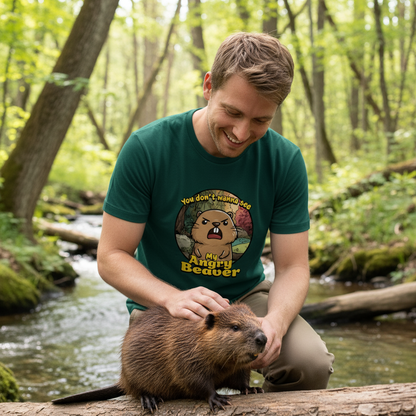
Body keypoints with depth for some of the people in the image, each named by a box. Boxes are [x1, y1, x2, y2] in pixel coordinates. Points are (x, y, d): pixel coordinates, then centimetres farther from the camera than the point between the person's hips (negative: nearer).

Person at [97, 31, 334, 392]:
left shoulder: (285, 161, -12)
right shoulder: (147, 149, -18)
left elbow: (293, 268, -8)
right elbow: (111, 257, -14)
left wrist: (275, 321, -32)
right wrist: (172, 298, -34)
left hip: (245, 295, 2)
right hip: (161, 301, -1)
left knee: (312, 363, -25)